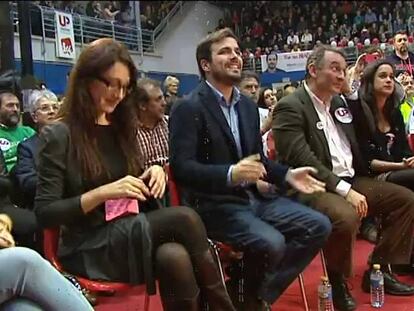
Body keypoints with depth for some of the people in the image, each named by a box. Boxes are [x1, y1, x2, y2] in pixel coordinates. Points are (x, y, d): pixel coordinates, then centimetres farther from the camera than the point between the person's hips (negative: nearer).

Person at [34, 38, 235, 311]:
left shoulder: (123, 128, 12)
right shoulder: (58, 136, -7)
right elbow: (44, 213, -11)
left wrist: (155, 173, -5)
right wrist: (103, 193, -22)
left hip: (132, 234, 5)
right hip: (89, 249, -5)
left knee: (175, 257, -31)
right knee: (185, 218, -27)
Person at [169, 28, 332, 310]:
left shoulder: (248, 106, 13)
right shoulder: (189, 108, -10)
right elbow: (181, 167, -19)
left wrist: (287, 175, 2)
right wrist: (230, 174, -33)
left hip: (252, 197, 8)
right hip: (213, 204, -8)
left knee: (318, 226, -6)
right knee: (271, 243, -30)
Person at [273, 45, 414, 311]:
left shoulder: (339, 103, 16)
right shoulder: (290, 107, -11)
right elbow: (302, 160, -22)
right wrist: (344, 190, -25)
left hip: (350, 180, 9)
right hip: (315, 187, -9)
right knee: (346, 216, -36)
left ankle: (380, 269, 10)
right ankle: (337, 281, -7)